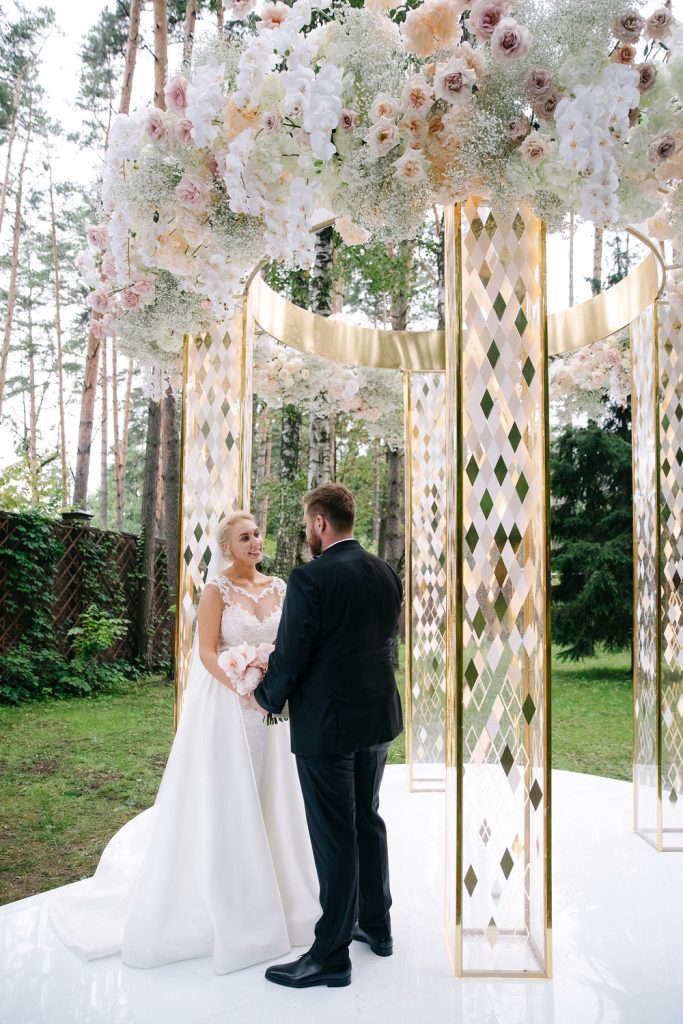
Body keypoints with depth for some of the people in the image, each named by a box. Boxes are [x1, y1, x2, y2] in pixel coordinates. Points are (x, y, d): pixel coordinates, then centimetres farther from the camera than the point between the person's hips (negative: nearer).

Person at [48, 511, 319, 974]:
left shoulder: (278, 587, 6)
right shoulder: (217, 589, -9)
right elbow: (207, 652, -13)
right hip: (224, 705, -5)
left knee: (267, 794, 12)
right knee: (221, 798, 3)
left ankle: (268, 893, 28)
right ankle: (218, 902, 19)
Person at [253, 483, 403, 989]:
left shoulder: (310, 578, -18)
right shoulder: (386, 574, 4)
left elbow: (290, 656, -16)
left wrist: (267, 696, 2)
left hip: (326, 723, -7)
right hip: (379, 717, 7)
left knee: (334, 837, 3)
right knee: (368, 819, 21)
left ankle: (331, 955, 16)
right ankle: (376, 924, 36)